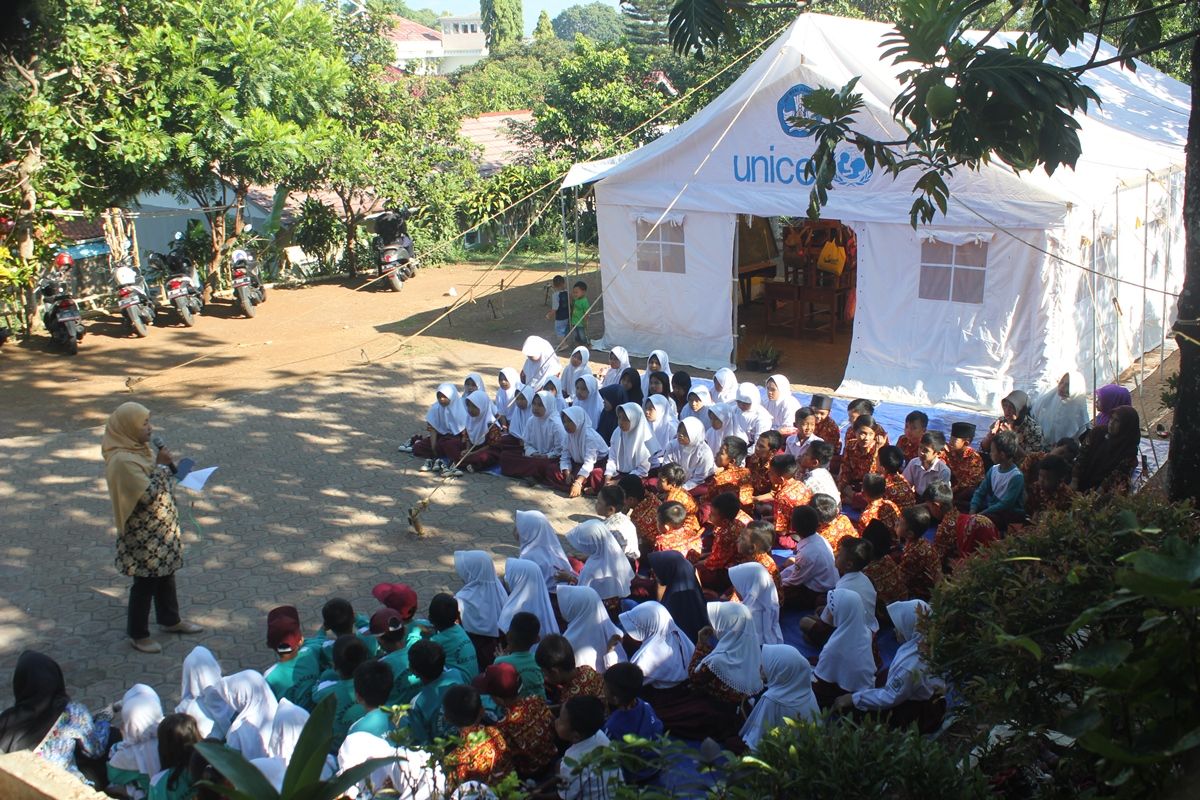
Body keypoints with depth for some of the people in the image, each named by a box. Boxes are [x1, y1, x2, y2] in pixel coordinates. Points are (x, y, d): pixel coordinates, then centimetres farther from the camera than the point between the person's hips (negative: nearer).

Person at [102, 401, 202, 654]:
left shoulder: (142, 449, 3)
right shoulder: (122, 460, -25)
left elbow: (167, 479, 15)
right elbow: (147, 495, -27)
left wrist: (169, 464, -2)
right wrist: (161, 465, -21)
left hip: (162, 526, 9)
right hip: (143, 533, -9)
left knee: (166, 574, 22)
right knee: (145, 583, 5)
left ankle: (170, 620, 40)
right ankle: (137, 634, 21)